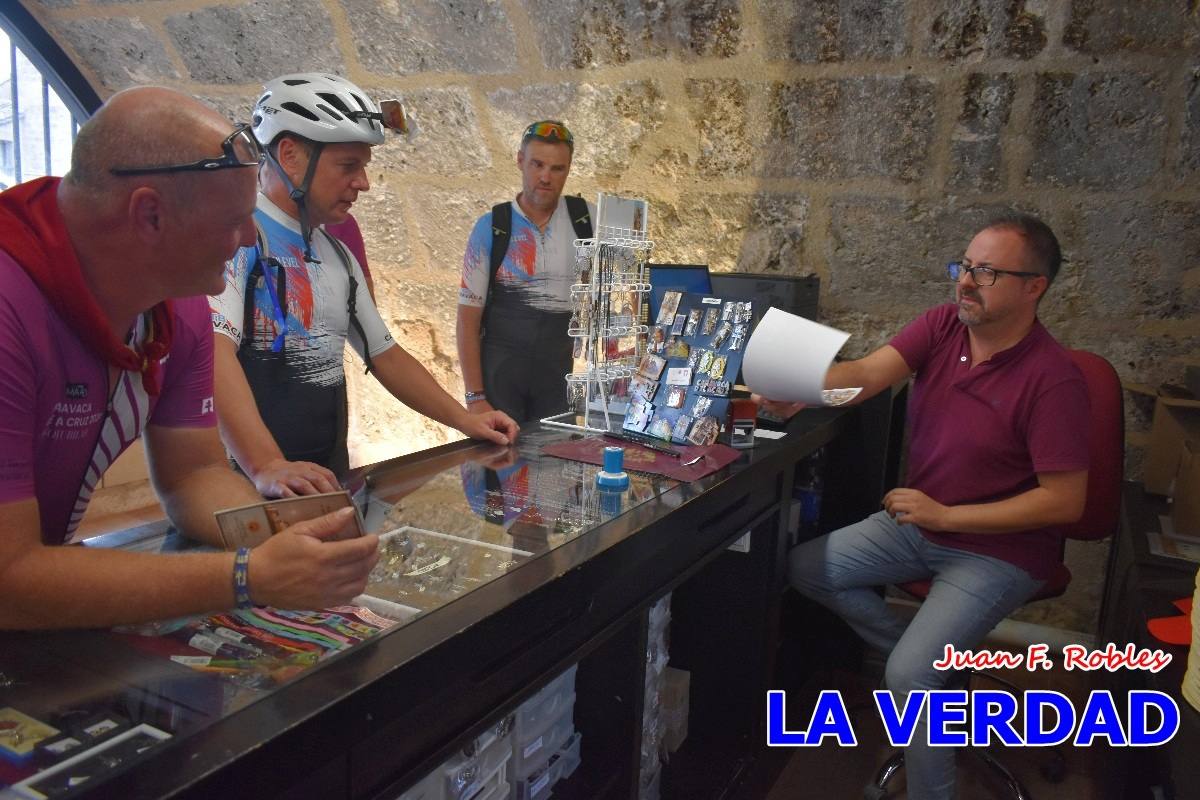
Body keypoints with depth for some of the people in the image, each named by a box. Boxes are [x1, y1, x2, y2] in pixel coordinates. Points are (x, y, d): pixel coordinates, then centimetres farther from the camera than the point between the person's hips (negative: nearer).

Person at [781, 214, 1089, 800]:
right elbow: (866, 374, -19)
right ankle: (931, 656, 17)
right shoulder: (943, 325, -7)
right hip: (919, 521, 7)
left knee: (909, 674, -20)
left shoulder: (1052, 378, -22)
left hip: (999, 549, -6)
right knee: (805, 568, 4)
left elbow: (1065, 501, -21)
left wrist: (945, 515, -22)